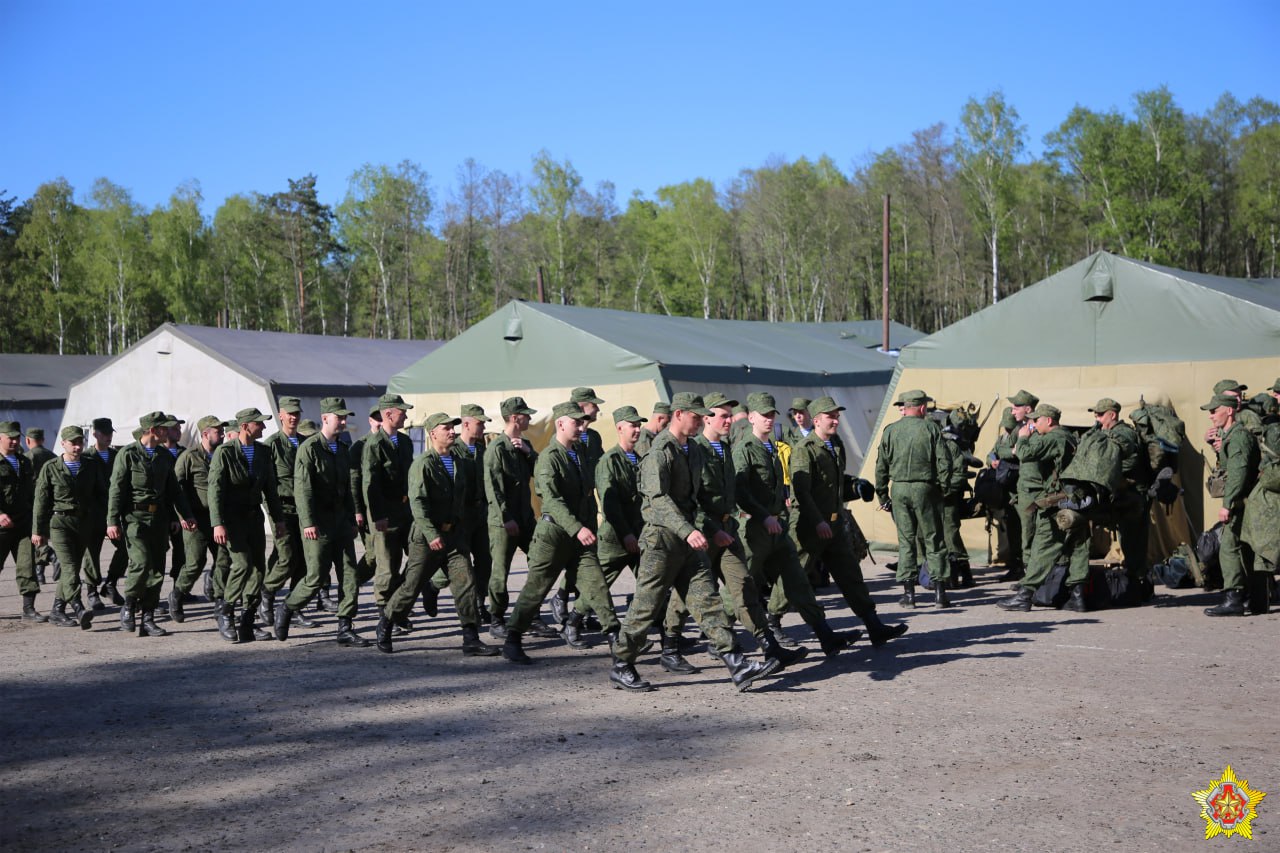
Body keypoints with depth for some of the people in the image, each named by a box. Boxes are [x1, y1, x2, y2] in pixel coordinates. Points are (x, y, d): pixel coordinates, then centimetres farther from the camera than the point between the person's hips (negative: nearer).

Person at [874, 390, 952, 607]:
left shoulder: (890, 431, 4)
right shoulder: (930, 428, -3)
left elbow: (881, 467, 5)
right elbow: (944, 461, -7)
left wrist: (882, 496, 11)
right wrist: (942, 484, 7)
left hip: (899, 489, 2)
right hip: (925, 488, -2)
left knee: (905, 541, 7)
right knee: (933, 540, 5)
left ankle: (908, 592, 4)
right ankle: (939, 591, 3)